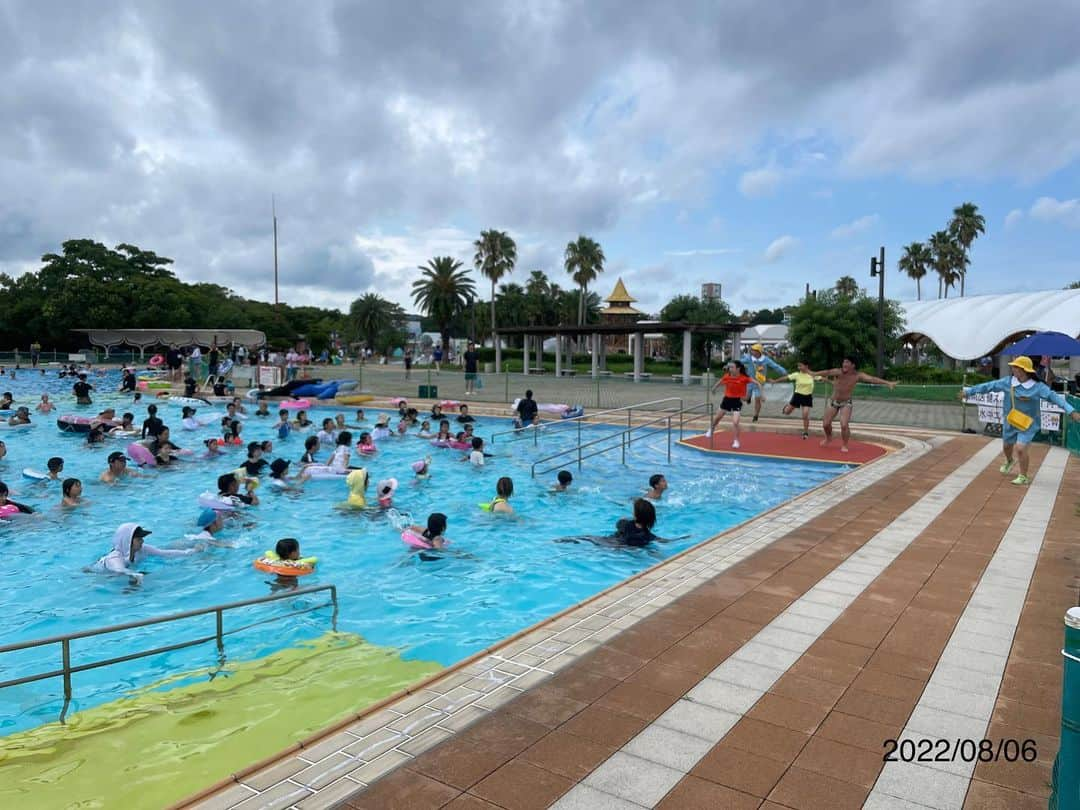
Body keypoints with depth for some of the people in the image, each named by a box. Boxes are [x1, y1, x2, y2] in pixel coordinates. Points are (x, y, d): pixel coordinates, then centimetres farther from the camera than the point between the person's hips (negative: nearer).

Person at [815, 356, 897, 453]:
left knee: (844, 425, -17)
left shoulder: (857, 375, -16)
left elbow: (872, 379, -21)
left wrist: (888, 383, -29)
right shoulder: (838, 372, -21)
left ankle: (844, 445, 4)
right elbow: (827, 373, -37)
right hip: (833, 401, 1)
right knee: (826, 424, 6)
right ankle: (828, 438, 39)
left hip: (846, 403, -1)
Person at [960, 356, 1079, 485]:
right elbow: (988, 386, -4)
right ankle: (1009, 461, 58)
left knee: (1020, 449, -17)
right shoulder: (1007, 382, -8)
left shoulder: (1038, 387, -16)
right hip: (1010, 422, 5)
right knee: (1006, 446, 23)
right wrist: (969, 391, -3)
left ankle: (1023, 476, 4)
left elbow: (1054, 397, -24)